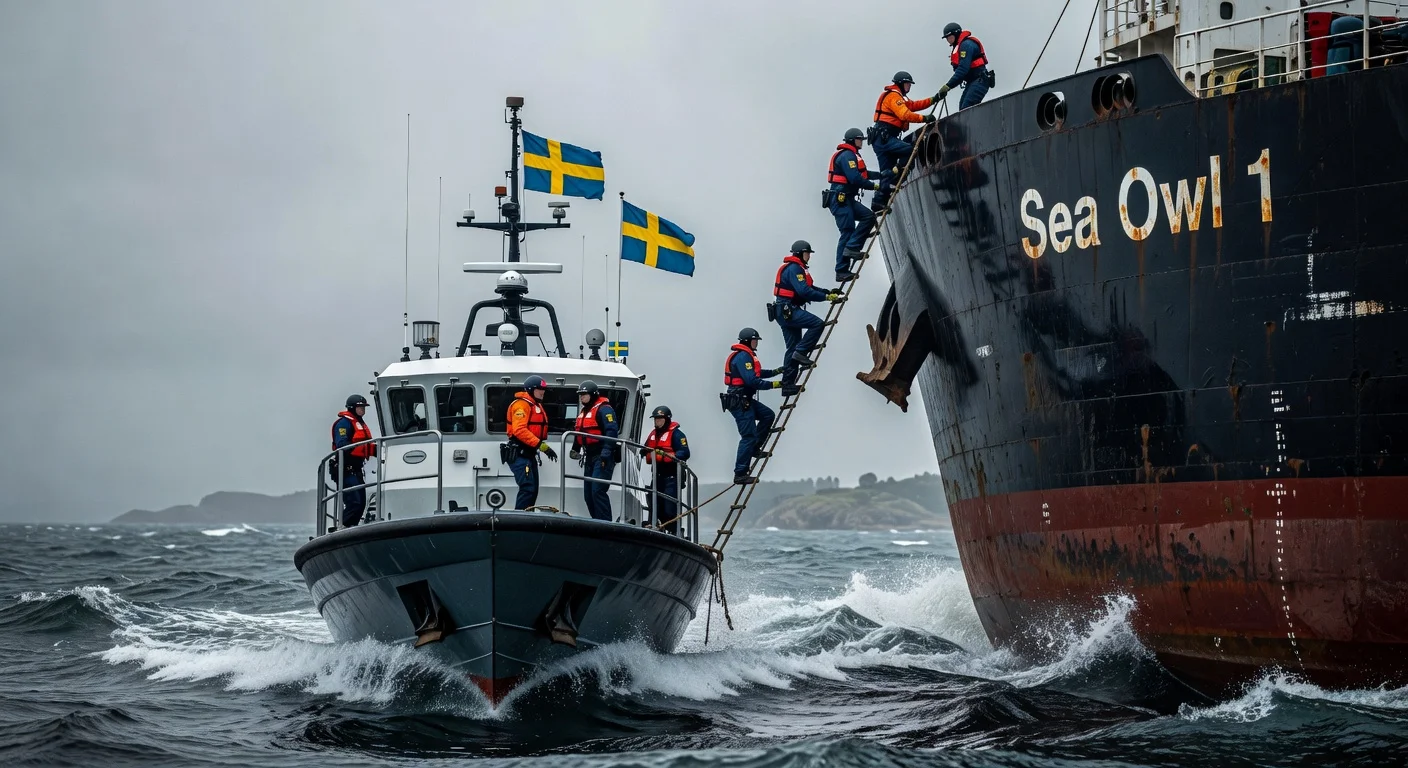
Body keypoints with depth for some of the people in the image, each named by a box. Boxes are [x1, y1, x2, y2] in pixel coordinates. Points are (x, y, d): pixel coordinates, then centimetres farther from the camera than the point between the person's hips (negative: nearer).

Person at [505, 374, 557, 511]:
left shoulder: (536, 405, 20)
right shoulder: (522, 404, -14)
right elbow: (519, 430, -25)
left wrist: (544, 446, 12)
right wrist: (541, 445, -29)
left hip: (529, 453, 11)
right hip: (519, 453, -11)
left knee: (533, 490, 12)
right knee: (528, 488, -19)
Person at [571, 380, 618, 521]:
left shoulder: (603, 409, -12)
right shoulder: (584, 411, 18)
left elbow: (611, 431, -22)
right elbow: (579, 432, 31)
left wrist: (606, 453, -28)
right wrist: (575, 449, 23)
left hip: (602, 457, -10)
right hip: (590, 457, 10)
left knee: (597, 491, -19)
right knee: (588, 493, 9)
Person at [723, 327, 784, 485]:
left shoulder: (745, 355, 17)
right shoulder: (743, 356, -17)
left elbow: (757, 373, 27)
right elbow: (752, 381, -25)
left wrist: (776, 371, 19)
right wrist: (774, 384, -21)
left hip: (745, 400, 10)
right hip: (739, 402, -10)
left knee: (768, 415, 15)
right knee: (748, 436, -9)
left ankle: (754, 448, 16)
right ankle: (740, 474, -8)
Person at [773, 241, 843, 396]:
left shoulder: (795, 268, 19)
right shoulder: (794, 269, -14)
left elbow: (810, 288, 21)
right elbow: (804, 292, -25)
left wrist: (829, 292, 10)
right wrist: (827, 297, -21)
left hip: (786, 312, 11)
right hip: (788, 310, -11)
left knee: (792, 348, 10)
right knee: (817, 323, -22)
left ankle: (788, 385, 11)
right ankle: (800, 352, -19)